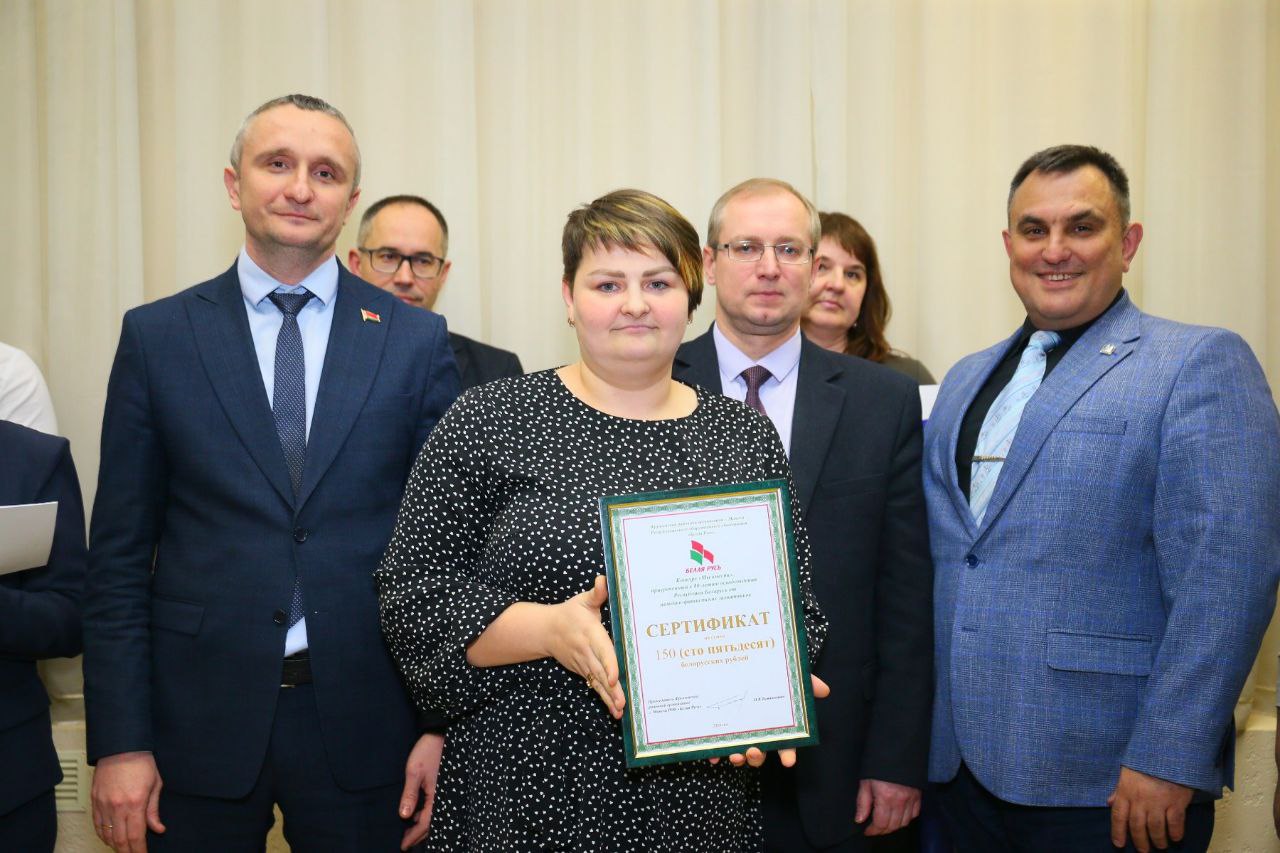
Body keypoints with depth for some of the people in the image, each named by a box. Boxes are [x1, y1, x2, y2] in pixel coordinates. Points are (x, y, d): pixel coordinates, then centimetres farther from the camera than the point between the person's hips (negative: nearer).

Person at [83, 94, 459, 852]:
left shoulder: (417, 341, 1)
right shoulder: (157, 335, 2)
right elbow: (120, 554, 2)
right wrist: (120, 740, -2)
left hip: (364, 722, 0)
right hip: (199, 720, 1)